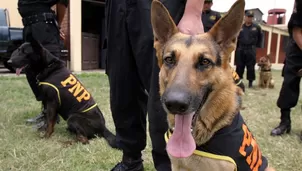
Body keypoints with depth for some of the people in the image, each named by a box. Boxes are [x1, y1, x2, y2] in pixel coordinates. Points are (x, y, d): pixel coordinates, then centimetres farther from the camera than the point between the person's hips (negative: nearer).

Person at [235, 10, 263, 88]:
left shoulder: (256, 27, 5)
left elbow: (260, 37, 16)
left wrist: (257, 46, 10)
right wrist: (236, 46, 6)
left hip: (251, 50, 0)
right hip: (240, 50, 1)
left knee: (251, 67, 1)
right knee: (239, 66, 4)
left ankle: (250, 82, 8)